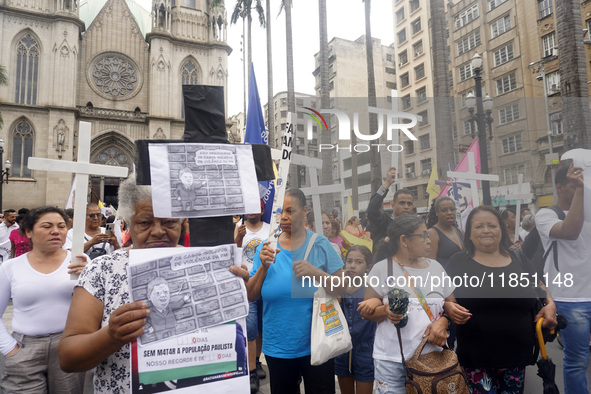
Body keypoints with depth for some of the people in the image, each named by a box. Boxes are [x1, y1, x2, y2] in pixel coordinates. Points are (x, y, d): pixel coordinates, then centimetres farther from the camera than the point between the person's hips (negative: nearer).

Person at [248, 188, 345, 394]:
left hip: (315, 346, -2)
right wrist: (263, 267, -17)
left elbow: (342, 288, -6)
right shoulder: (265, 248, -2)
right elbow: (251, 296, -1)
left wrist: (315, 272, -21)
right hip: (276, 347, 2)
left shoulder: (320, 244, -6)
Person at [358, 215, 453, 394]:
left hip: (431, 357, 3)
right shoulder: (381, 269, -5)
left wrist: (443, 322, -9)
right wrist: (385, 311, -23)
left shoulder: (435, 267, 7)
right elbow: (366, 312, -2)